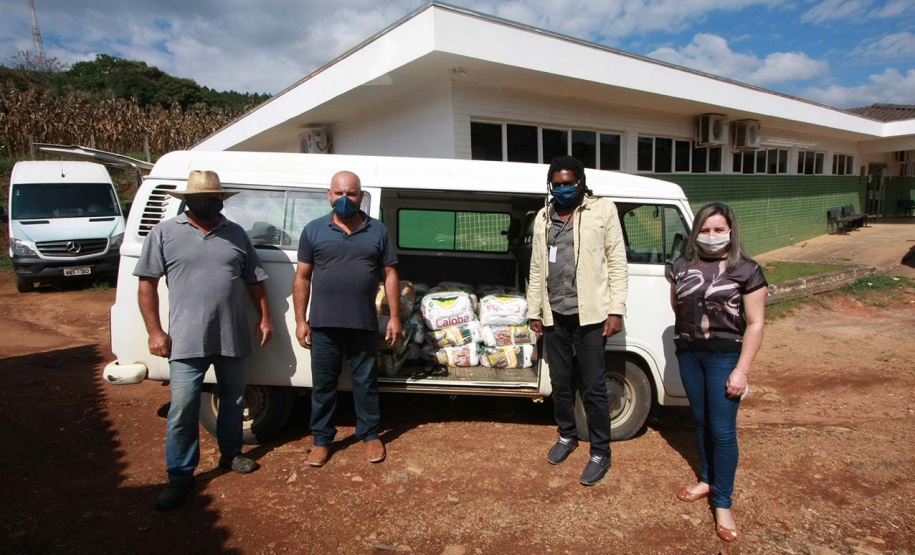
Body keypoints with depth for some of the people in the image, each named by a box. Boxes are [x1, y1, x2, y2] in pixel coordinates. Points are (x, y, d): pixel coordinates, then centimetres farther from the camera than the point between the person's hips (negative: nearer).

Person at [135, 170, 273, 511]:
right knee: (182, 411, 0)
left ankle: (231, 454, 36)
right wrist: (155, 331, -7)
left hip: (233, 338, 3)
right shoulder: (165, 233, -1)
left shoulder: (236, 234, 8)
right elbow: (147, 283, -1)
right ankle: (180, 476, 16)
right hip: (187, 341, -3)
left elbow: (254, 281, 13)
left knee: (233, 401, 17)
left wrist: (265, 319, 8)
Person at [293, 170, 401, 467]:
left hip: (364, 324, 0)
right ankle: (322, 439, 26)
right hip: (323, 324, 0)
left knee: (365, 382, 12)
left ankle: (370, 434, 28)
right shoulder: (313, 230, 4)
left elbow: (390, 275, 5)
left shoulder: (378, 231, 5)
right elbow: (302, 278, 4)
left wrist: (394, 316, 0)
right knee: (323, 384, 11)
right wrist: (301, 320, 0)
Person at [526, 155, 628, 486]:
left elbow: (617, 262, -4)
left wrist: (616, 310, -10)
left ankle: (600, 452, 18)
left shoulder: (602, 211, -2)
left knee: (594, 387, 2)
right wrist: (534, 311, 12)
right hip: (554, 315, 5)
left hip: (589, 314, -5)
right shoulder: (543, 218, 12)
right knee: (560, 382, 17)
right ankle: (567, 435, 37)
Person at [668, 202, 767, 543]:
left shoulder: (746, 270, -9)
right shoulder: (682, 266, 3)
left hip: (724, 356, -4)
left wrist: (741, 370, -14)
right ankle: (707, 480, 36)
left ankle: (723, 504, 12)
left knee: (722, 430, -1)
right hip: (688, 352, 5)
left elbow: (755, 324, -10)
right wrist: (695, 322, 4)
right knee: (700, 421, 17)